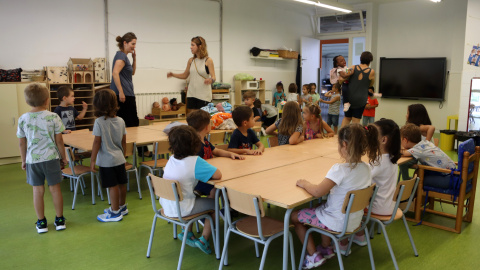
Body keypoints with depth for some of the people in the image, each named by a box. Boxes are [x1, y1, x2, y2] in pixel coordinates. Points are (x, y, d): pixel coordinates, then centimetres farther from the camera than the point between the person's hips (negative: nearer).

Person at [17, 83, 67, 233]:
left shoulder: (23, 119, -2)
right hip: (51, 158, -1)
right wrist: (63, 157, 6)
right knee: (55, 188, 9)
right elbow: (59, 140, -6)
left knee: (38, 190, 9)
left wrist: (24, 160, 15)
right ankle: (59, 220, 18)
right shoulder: (53, 117, -9)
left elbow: (22, 143, 3)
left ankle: (41, 222, 19)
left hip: (32, 159, 2)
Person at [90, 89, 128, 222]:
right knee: (122, 184, 15)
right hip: (119, 158, 6)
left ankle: (115, 213, 12)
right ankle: (122, 207, 33)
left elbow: (97, 142, -14)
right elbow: (124, 141, 7)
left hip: (106, 160, -6)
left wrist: (93, 160, -6)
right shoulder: (120, 120, 1)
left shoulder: (99, 122, -14)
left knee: (112, 186, 1)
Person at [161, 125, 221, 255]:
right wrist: (202, 175, -3)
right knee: (214, 204, 11)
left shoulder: (172, 159, 1)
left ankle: (187, 233, 32)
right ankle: (204, 240, 13)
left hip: (166, 206, 7)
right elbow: (218, 175, -22)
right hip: (180, 210, -7)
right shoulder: (195, 161, -20)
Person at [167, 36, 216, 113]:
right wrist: (173, 74, 1)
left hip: (204, 95, -4)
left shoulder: (208, 60, -6)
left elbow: (213, 77, -11)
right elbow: (185, 75, 16)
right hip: (191, 93, 4)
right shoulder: (191, 61, 7)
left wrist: (210, 80, -35)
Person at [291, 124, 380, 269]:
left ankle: (314, 256, 13)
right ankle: (325, 248, 35)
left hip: (338, 223, -8)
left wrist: (304, 183, -12)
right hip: (355, 220, 8)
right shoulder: (366, 168, -5)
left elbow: (317, 192, -31)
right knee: (323, 207, 34)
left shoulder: (340, 169, -28)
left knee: (294, 216, 10)